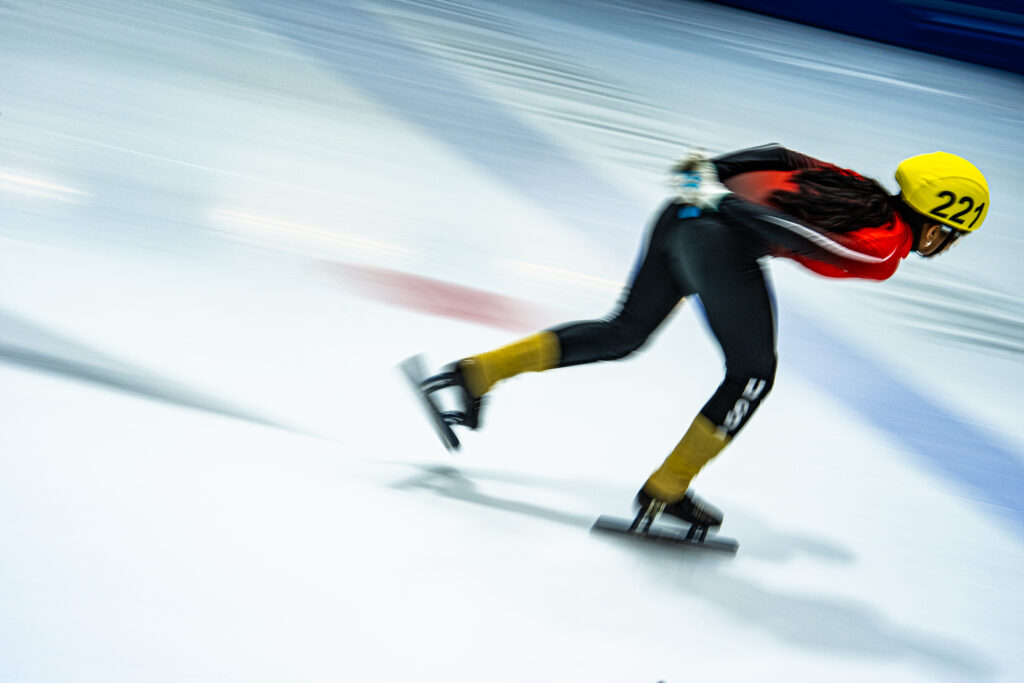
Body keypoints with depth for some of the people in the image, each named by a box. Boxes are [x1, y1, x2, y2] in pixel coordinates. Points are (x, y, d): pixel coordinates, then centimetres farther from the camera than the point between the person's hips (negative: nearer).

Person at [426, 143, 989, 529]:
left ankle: (479, 373, 18)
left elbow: (781, 159, 20)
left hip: (685, 214, 9)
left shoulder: (862, 192, 20)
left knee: (622, 334, 19)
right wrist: (724, 201, -14)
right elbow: (797, 227, -15)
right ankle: (665, 491, 14)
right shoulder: (884, 250, -4)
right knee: (752, 373, 9)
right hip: (720, 237, -9)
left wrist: (713, 169, 21)